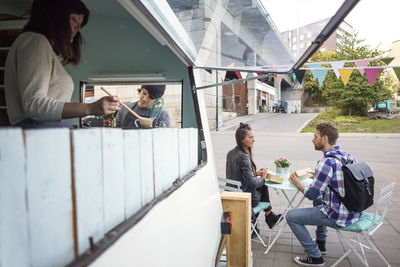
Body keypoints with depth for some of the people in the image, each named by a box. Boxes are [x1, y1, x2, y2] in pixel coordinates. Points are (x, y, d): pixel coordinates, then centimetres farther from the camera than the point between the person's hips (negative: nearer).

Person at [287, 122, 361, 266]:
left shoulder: (327, 162, -24)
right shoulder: (348, 156, 3)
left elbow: (312, 194, -19)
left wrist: (298, 184, 0)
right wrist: (319, 176, 18)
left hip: (339, 217, -9)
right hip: (354, 212, 9)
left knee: (291, 216, 0)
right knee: (318, 200, 35)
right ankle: (321, 243, 42)